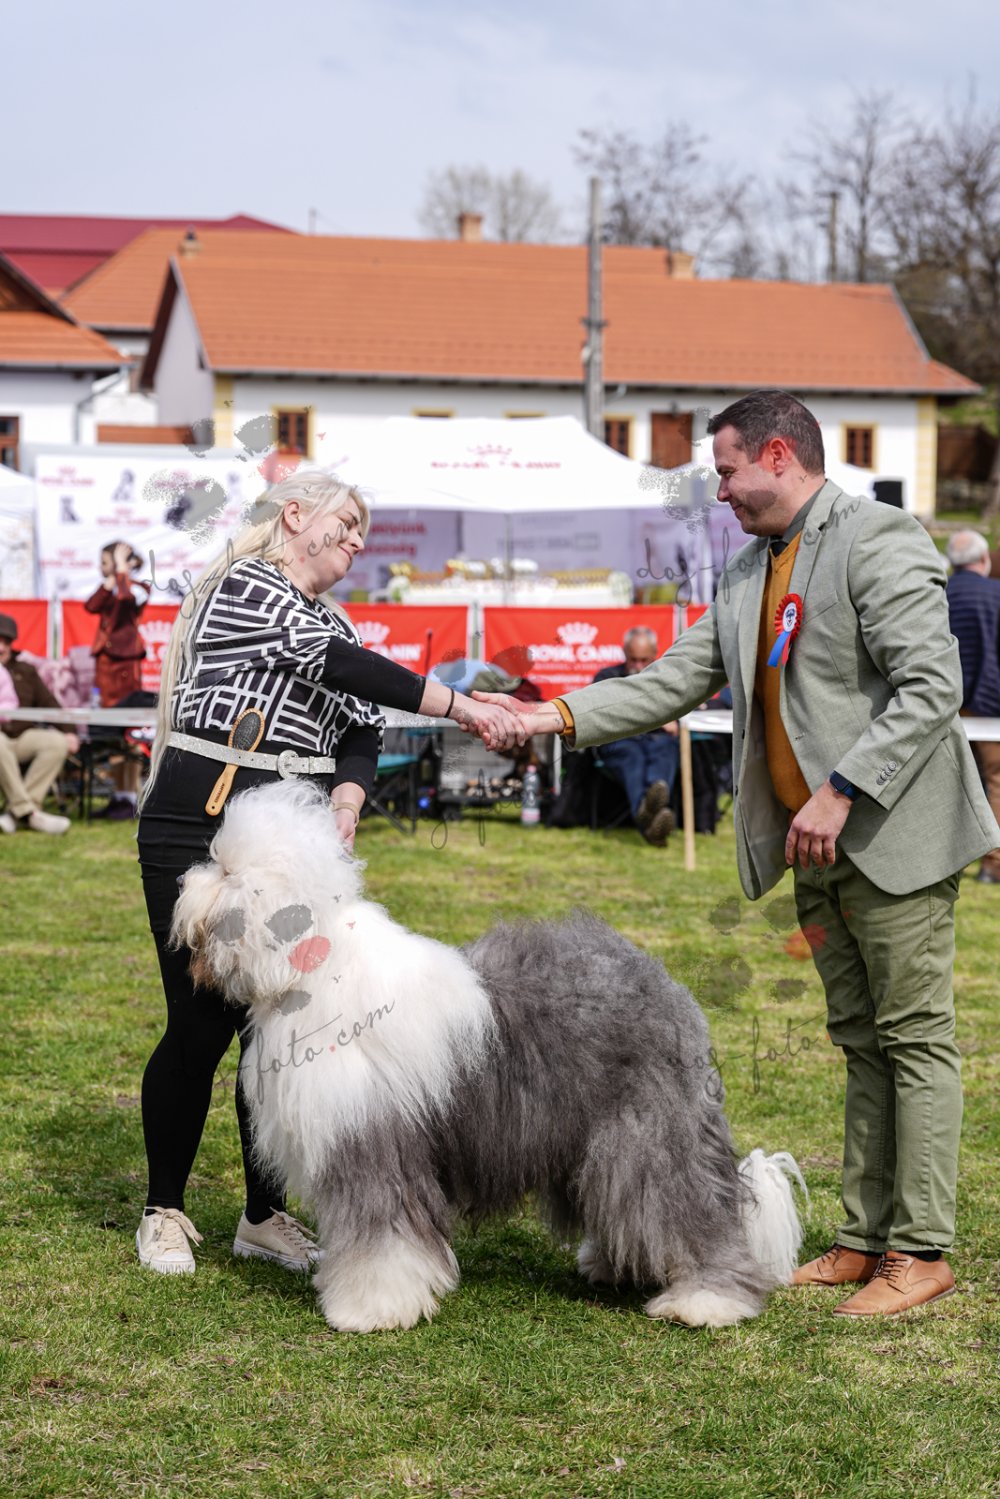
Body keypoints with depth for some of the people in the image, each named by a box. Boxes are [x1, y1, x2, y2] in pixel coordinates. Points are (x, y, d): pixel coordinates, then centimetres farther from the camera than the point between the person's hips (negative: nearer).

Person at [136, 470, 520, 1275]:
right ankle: (164, 1211, 10)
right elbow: (343, 666, -18)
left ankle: (265, 1214, 16)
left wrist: (343, 814, -10)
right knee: (202, 1022, -5)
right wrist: (464, 708, -20)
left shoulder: (335, 624, 18)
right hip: (201, 826, -7)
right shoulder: (241, 587, -8)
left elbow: (360, 732, 10)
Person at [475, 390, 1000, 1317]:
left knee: (913, 1036, -2)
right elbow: (676, 681, 13)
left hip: (893, 833, -8)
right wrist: (561, 716, 2)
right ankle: (865, 1238, 18)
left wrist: (840, 792, -22)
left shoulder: (877, 540, -12)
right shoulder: (747, 572, 14)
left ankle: (921, 1250, 3)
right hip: (819, 851, 8)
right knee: (860, 1040, 12)